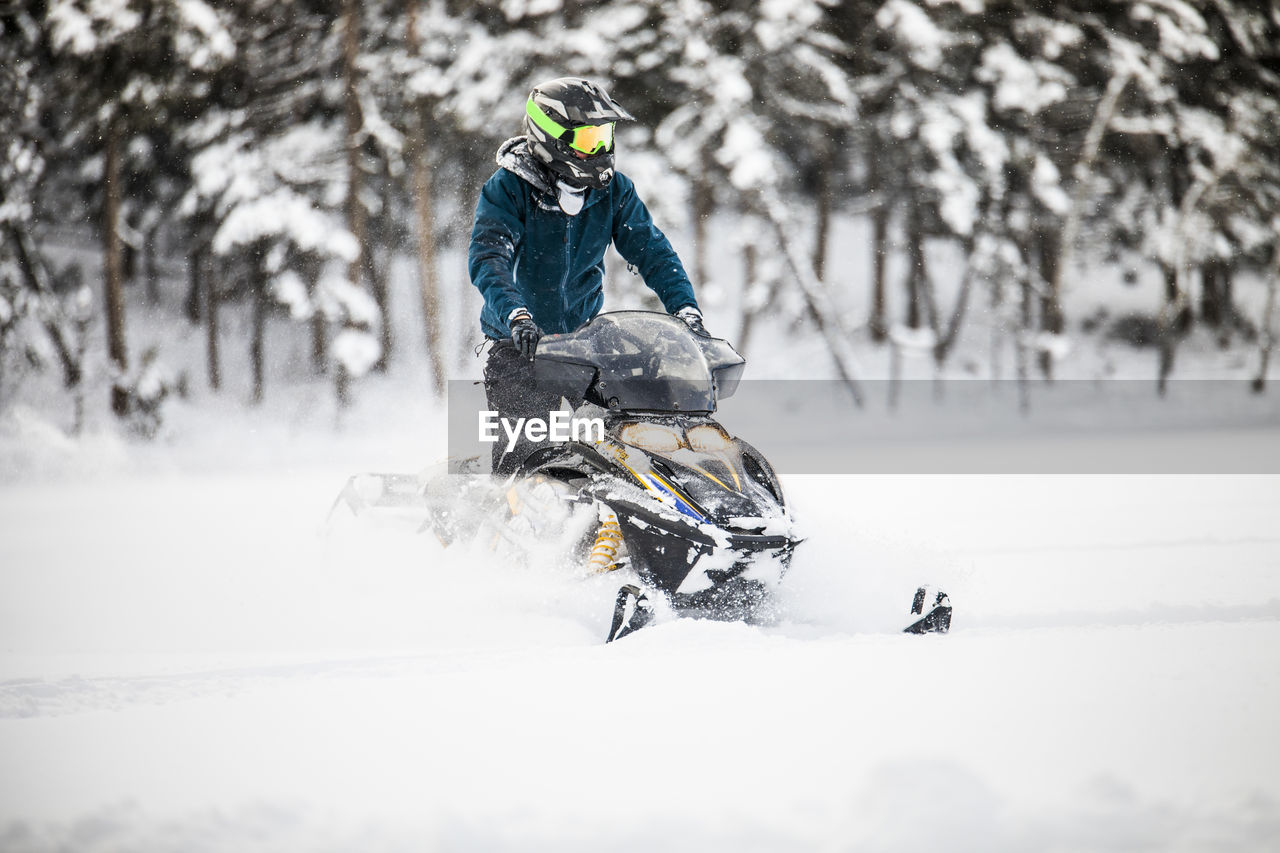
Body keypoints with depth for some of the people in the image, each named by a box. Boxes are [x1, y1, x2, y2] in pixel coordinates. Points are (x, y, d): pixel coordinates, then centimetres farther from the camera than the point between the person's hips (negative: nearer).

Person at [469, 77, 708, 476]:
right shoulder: (507, 189, -13)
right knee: (521, 450, -14)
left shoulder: (613, 189, 1)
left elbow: (651, 251, 2)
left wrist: (685, 307, -14)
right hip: (521, 340, -4)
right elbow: (487, 259, -25)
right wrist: (516, 315, -42)